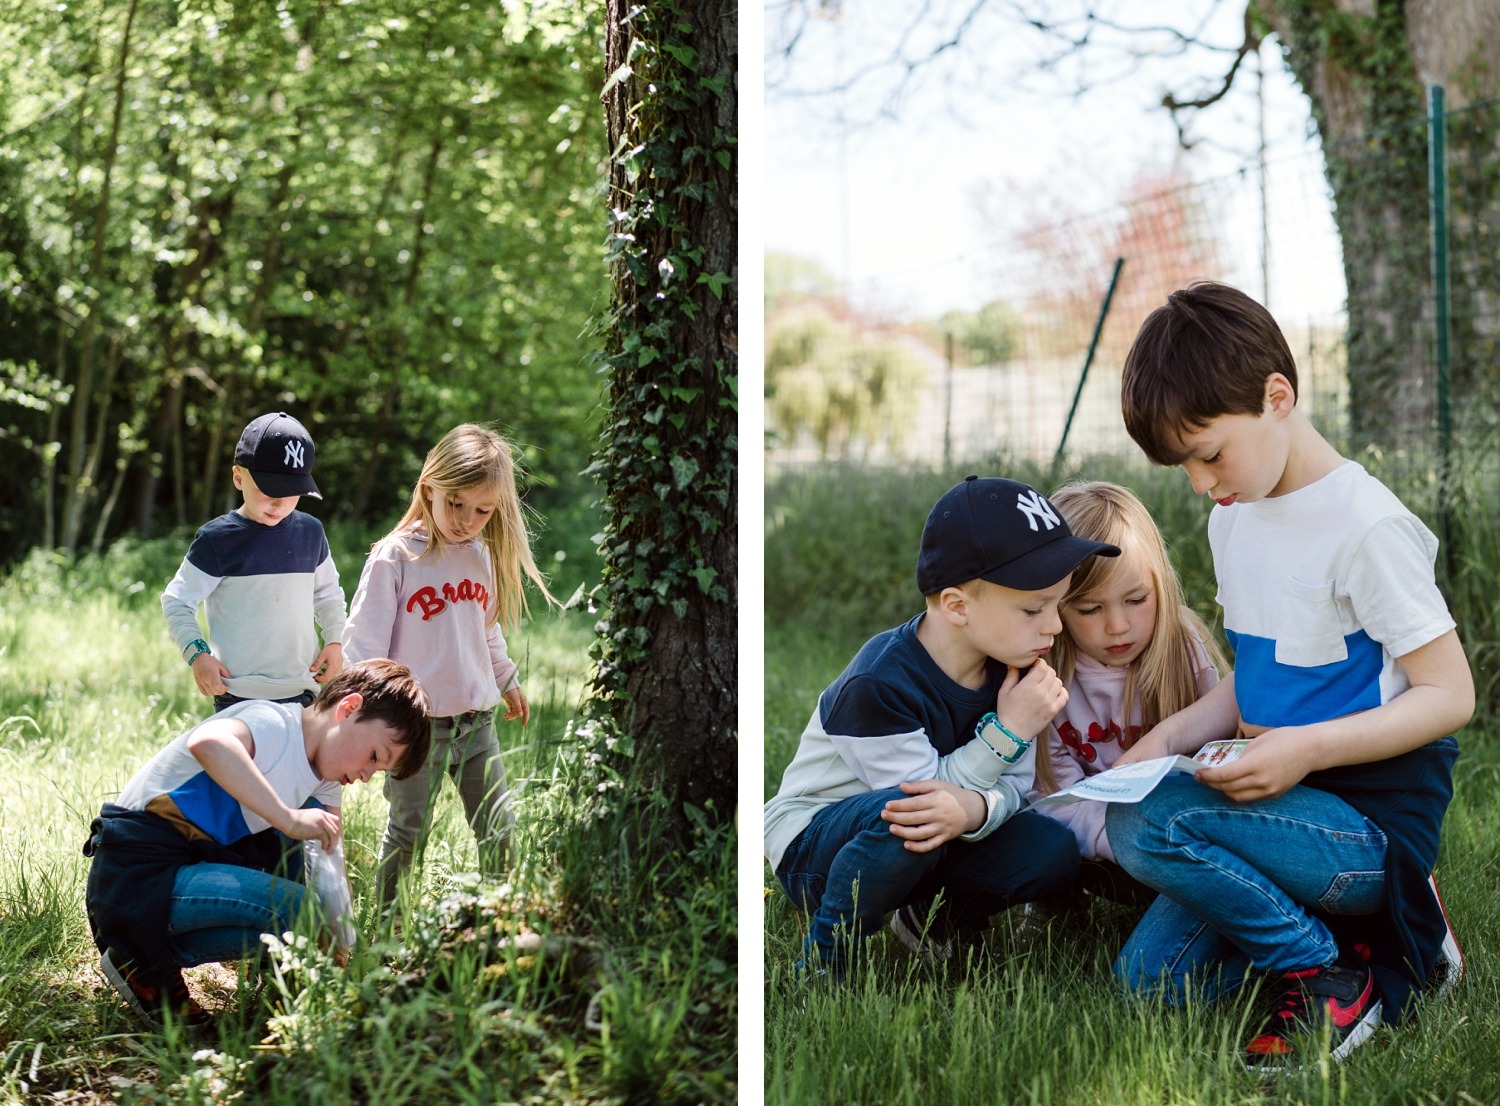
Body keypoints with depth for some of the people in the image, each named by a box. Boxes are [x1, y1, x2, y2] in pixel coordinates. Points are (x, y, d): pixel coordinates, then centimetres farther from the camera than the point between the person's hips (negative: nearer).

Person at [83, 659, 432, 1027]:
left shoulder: (323, 782, 11)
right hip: (137, 876, -9)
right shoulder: (275, 724, -18)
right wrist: (289, 818, -39)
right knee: (297, 912, -23)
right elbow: (208, 743, -41)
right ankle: (145, 962, -6)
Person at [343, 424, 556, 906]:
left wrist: (506, 680, 33)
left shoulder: (483, 557, 6)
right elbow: (364, 644, -10)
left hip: (478, 720, 5)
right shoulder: (395, 557, -11)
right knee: (409, 832, 3)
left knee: (498, 828, 10)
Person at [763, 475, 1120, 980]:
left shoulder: (1013, 665, -7)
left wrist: (973, 809, -36)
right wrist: (1006, 730, -27)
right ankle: (821, 970, -18)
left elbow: (1012, 786, -10)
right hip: (811, 845, -7)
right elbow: (918, 796, -24)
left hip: (919, 851, 7)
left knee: (1053, 850, -15)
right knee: (908, 823, -40)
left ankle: (933, 917, 11)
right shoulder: (878, 686, -29)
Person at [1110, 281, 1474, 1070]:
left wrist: (1307, 749, -28)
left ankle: (1332, 979, -9)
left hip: (1372, 819, -8)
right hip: (1282, 799, 8)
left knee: (1142, 823, -28)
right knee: (1146, 979, -2)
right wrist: (1172, 735, -3)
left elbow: (1449, 695, -17)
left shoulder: (1365, 525, -17)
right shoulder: (1232, 519, 8)